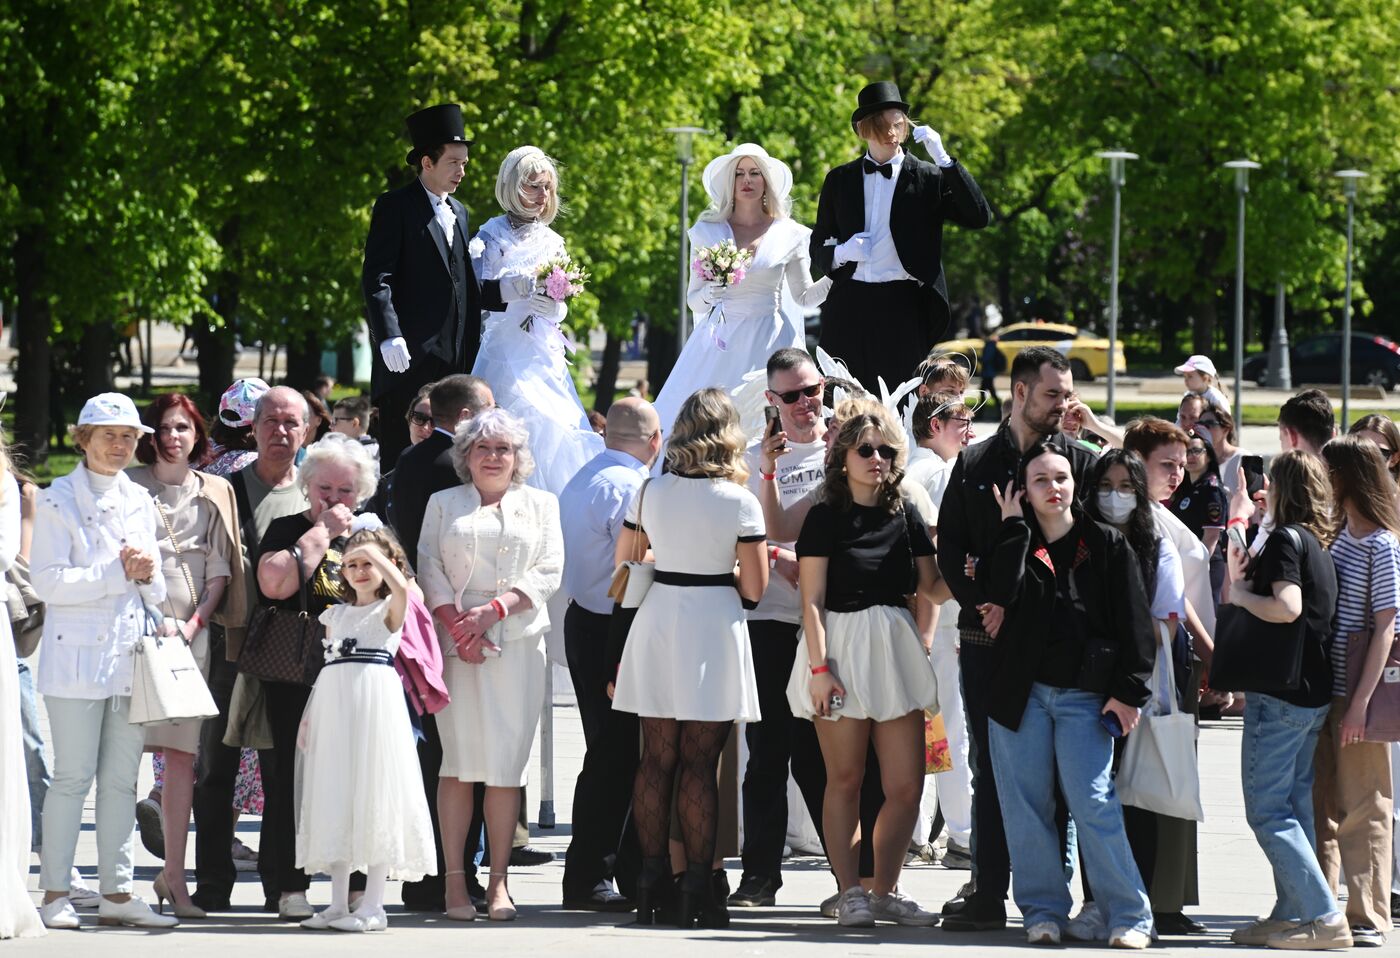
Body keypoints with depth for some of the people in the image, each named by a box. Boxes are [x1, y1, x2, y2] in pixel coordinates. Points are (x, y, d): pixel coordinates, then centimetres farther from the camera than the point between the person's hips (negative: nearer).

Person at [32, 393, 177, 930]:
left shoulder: (140, 502, 15)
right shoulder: (58, 500, -2)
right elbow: (48, 581, -11)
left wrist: (148, 575, -5)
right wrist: (117, 573, -15)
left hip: (130, 653, 5)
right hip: (77, 656, -5)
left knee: (122, 778, 6)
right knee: (73, 776, -6)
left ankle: (116, 891, 10)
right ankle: (55, 894, 0)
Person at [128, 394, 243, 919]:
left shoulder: (215, 493, 14)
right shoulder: (130, 486, 8)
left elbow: (220, 571, 11)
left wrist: (194, 623, -3)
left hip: (191, 631, 2)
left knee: (182, 753, -2)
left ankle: (174, 874, 2)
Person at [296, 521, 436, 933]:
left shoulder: (389, 610, 2)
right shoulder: (335, 615, 18)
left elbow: (401, 587, -22)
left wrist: (375, 552, -13)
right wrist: (309, 716, 12)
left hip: (375, 705, -6)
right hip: (334, 710, 6)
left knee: (374, 796, -6)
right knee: (335, 798, 6)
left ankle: (373, 905, -4)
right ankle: (338, 903, 10)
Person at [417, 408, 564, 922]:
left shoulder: (541, 504, 15)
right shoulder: (443, 504, 16)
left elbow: (548, 573, 5)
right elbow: (429, 569, 6)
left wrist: (495, 610, -9)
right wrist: (456, 623, -9)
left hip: (518, 643, 1)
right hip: (457, 645, 0)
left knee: (507, 763, -4)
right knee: (458, 758, -8)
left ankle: (499, 881, -3)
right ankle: (454, 880, -7)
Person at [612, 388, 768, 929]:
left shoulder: (651, 493, 2)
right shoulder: (739, 501, -9)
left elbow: (624, 564, 10)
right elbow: (754, 587, -8)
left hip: (657, 620, 3)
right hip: (713, 626, -3)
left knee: (656, 759, 9)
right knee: (700, 765, 0)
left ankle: (651, 885, 11)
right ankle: (697, 893, 0)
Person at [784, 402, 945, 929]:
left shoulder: (906, 518, 11)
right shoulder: (826, 517, -1)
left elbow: (930, 590, 13)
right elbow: (812, 600, -6)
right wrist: (819, 668, -14)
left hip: (897, 649, 4)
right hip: (842, 648, -4)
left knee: (906, 785, -1)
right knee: (845, 778, 0)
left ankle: (885, 891, 10)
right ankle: (850, 892, 5)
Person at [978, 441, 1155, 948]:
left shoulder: (1107, 545, 4)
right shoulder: (1013, 545, 10)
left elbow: (1133, 622, 1)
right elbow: (1000, 592, -12)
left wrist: (1128, 691, -6)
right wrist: (1013, 526, -6)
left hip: (1085, 696, -3)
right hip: (1021, 693, 3)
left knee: (1094, 804, -10)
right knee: (1026, 807, 3)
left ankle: (1129, 914, -4)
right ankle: (1043, 910, 12)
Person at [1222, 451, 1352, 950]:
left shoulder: (1285, 539, -13)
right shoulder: (1318, 545, 14)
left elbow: (1286, 606, -26)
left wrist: (1238, 593, -10)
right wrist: (1238, 575, 23)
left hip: (1279, 693, -9)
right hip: (1313, 694, 9)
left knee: (1267, 809, -7)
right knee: (1294, 806, 13)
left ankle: (1325, 917, -13)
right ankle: (1292, 913, 14)